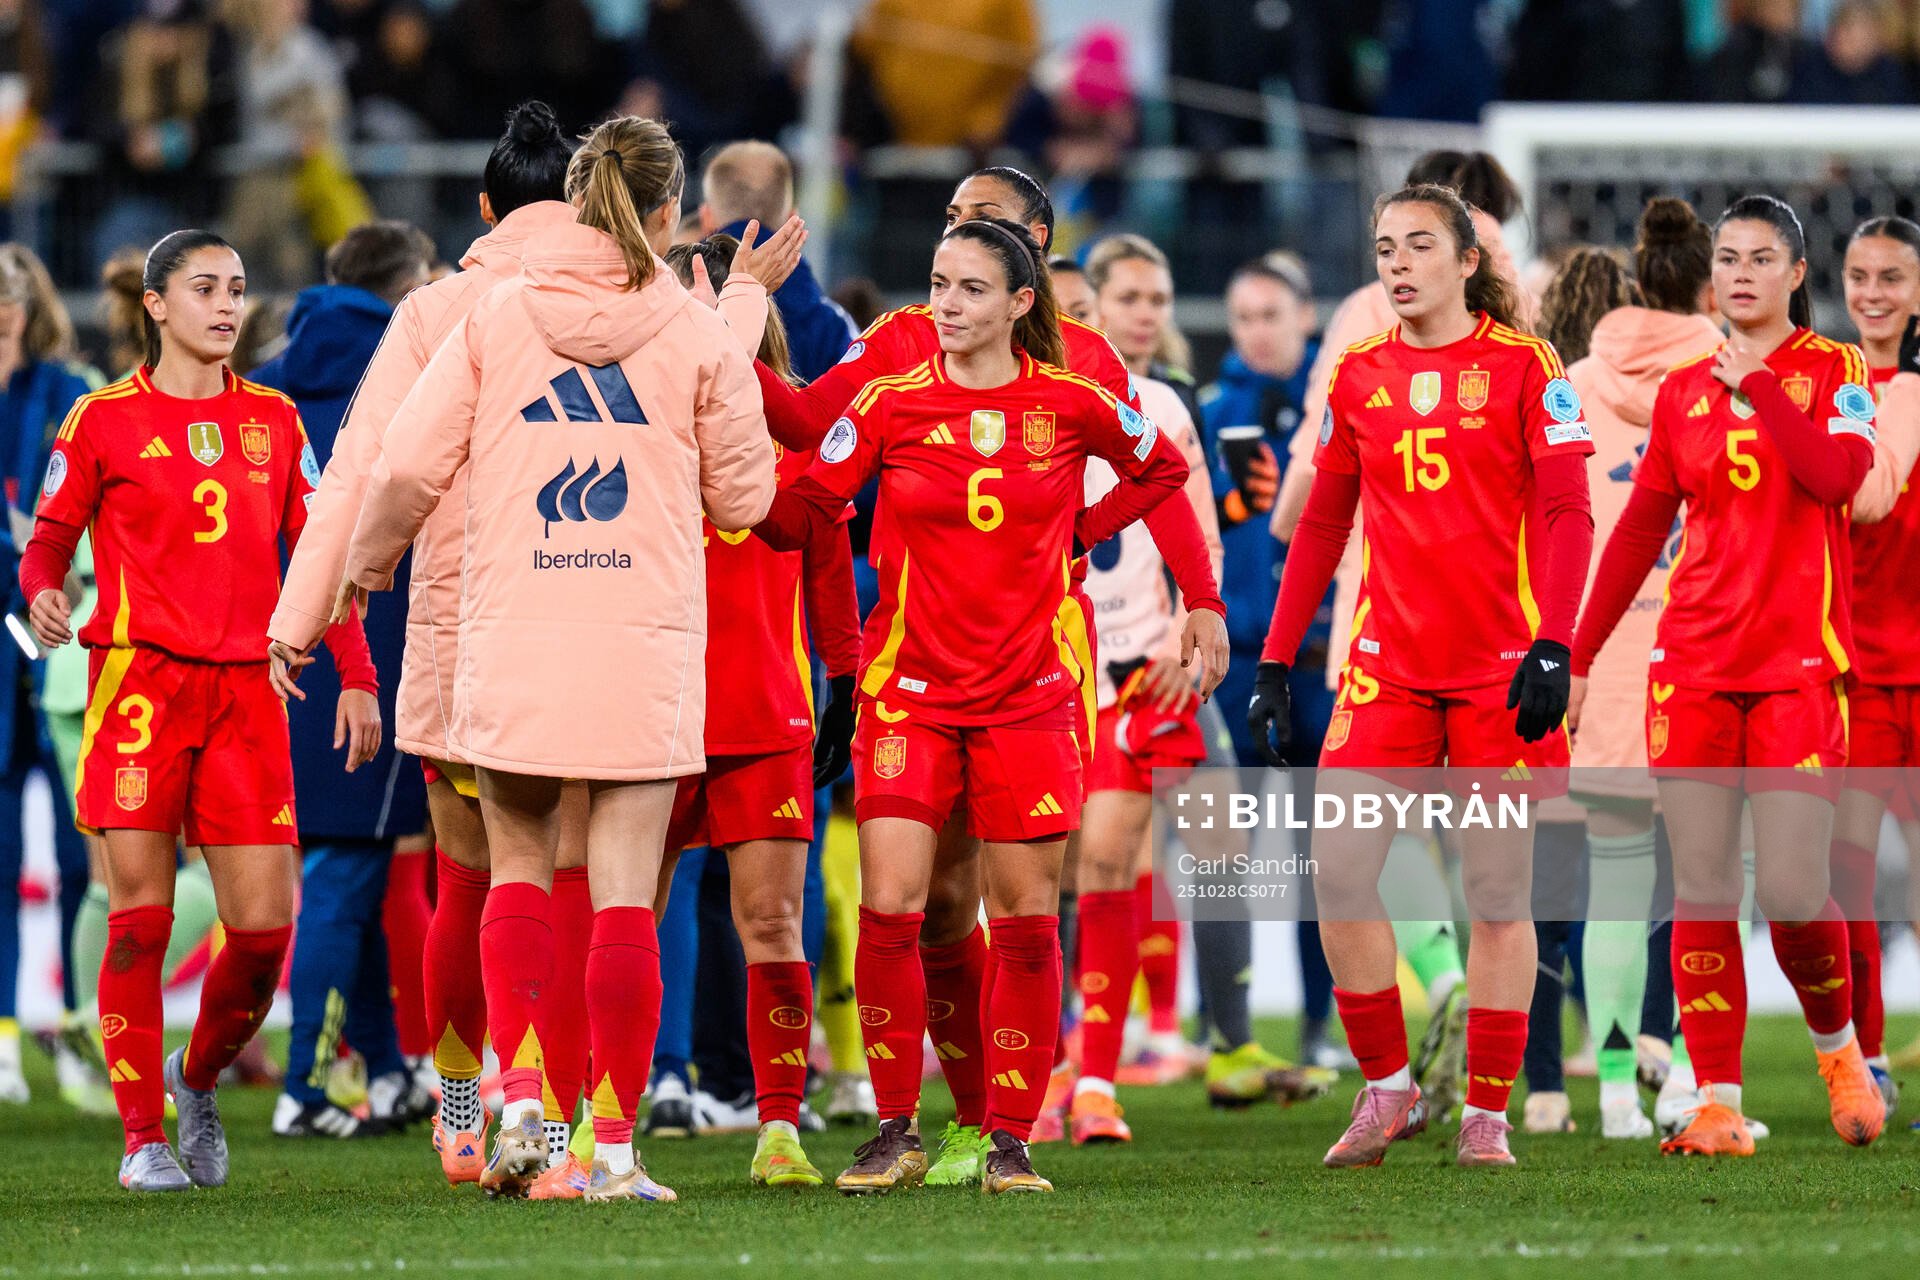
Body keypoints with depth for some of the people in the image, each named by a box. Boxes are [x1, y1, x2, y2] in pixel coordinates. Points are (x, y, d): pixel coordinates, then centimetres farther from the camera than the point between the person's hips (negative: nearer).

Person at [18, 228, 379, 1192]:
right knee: (140, 917, -6)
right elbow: (48, 542, 8)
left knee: (264, 923, -4)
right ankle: (143, 1139, 3)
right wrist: (42, 596, -14)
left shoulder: (273, 419, 13)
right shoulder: (104, 420, 4)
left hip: (245, 690, 3)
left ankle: (198, 1078, 23)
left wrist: (357, 677, 10)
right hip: (139, 680, -3)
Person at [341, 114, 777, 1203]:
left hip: (514, 638, 1)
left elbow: (409, 465, 1)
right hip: (646, 647, -1)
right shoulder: (698, 336, 0)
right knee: (625, 899, 1)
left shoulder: (495, 318, 4)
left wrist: (366, 566, 20)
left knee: (520, 867, 17)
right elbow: (743, 498, 7)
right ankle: (614, 1145, -1)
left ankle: (520, 1104, 2)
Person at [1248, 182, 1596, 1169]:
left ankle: (1486, 1114, 8)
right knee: (1339, 869, -8)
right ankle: (1388, 1087, 6)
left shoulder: (1522, 367, -2)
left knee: (1498, 892, 0)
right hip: (1388, 666, 3)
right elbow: (1322, 524, 16)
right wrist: (1275, 661, 11)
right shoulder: (1359, 375, 10)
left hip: (1500, 669, -3)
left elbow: (1566, 513, -6)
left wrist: (1551, 646, -18)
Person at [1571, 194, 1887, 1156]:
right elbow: (1640, 532, 17)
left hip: (1797, 662, -4)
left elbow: (1837, 475, -18)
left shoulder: (1834, 373, 2)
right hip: (1694, 663, 4)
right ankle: (1717, 1104, -1)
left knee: (1793, 893, -10)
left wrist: (1758, 386, -15)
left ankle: (1837, 1045, 18)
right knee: (1700, 888, -4)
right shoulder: (1684, 391, 13)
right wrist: (1578, 657, 15)